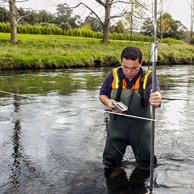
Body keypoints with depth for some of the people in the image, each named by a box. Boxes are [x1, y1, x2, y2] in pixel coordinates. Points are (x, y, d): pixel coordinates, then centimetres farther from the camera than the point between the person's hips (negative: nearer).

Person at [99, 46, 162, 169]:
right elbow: (102, 94, 6)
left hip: (141, 129, -1)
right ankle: (119, 151, 38)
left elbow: (156, 95, -31)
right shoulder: (113, 75, -7)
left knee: (149, 164, 8)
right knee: (110, 164, 6)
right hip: (117, 127, 1)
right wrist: (108, 102, -17)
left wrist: (157, 99, -55)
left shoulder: (148, 77, -13)